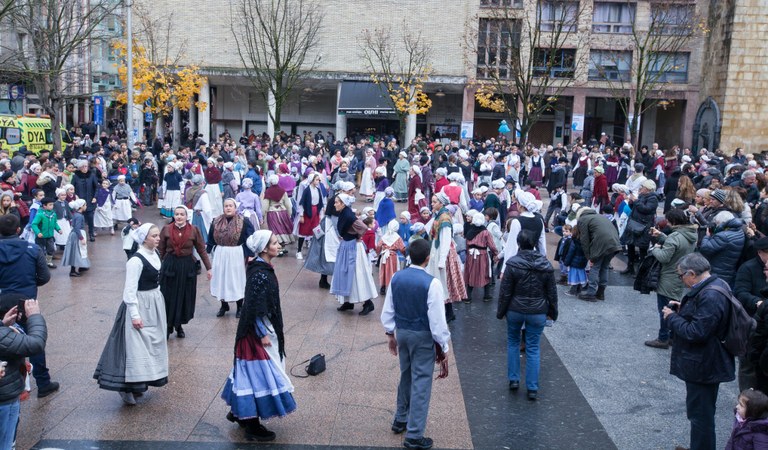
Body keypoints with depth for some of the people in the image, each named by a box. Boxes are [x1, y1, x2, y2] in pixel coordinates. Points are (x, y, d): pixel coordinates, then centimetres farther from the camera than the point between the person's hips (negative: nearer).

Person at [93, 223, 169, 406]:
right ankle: (126, 387, 4)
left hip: (154, 304, 9)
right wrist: (134, 315, -22)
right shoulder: (136, 260, -22)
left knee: (151, 344, 16)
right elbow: (130, 290, -21)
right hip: (140, 306, -9)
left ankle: (139, 383, 29)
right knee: (135, 345, -6)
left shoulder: (155, 254, 3)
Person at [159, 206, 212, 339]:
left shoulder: (194, 230, -5)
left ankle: (179, 325, 25)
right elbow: (160, 250, 3)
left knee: (185, 297, 8)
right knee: (168, 297, 4)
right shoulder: (166, 229, -2)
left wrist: (208, 268, -1)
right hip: (169, 265, 0)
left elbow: (202, 250, -1)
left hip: (187, 267, 0)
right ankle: (168, 326, 18)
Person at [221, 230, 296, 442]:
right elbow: (256, 308, -24)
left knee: (251, 371, 21)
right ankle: (252, 426, 12)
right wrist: (262, 335, -18)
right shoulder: (259, 273, -24)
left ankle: (239, 411, 36)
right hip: (257, 331, -10)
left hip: (264, 327, 10)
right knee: (258, 373, 0)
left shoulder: (263, 267, 6)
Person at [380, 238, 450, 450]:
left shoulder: (396, 278, -3)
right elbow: (437, 318, -19)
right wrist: (443, 346, -9)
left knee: (406, 376, 24)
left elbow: (387, 311, 4)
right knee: (421, 383, 3)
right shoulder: (431, 283, -21)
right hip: (423, 337, -6)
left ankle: (400, 420, 39)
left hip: (402, 332, 6)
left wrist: (390, 334, 18)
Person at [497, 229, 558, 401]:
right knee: (533, 348, 8)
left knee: (513, 342, 20)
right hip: (538, 313, 1)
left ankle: (513, 380, 21)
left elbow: (505, 292, -10)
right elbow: (552, 292, 3)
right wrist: (552, 311, 15)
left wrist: (501, 311, 2)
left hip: (515, 311, -1)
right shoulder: (546, 265, -4)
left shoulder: (513, 264, -14)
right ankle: (532, 388, 10)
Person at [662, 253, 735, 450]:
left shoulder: (709, 296, -28)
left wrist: (672, 317, -16)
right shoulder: (717, 285, 5)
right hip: (707, 362, 11)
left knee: (700, 414, 2)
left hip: (702, 366, -11)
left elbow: (696, 332, -29)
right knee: (702, 412, 23)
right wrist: (682, 309, 6)